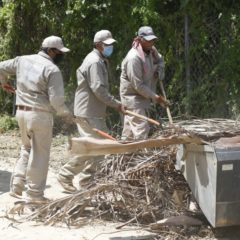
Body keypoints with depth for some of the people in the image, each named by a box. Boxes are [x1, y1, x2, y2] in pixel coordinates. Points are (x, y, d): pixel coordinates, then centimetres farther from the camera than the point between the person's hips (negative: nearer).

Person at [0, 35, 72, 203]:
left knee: (27, 149, 21)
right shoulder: (52, 69, -12)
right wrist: (66, 114, 1)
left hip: (21, 112, 7)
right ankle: (35, 193, 10)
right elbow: (56, 100, -17)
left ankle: (17, 186, 17)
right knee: (39, 154, 4)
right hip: (40, 115, -7)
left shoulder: (22, 60, 7)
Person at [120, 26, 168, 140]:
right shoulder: (134, 58, -26)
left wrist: (159, 72, 2)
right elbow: (138, 85, -24)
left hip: (142, 96, 9)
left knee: (129, 129, 16)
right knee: (142, 127, -16)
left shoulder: (150, 50, 1)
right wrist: (155, 97, -19)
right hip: (132, 96, -9)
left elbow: (159, 60, 24)